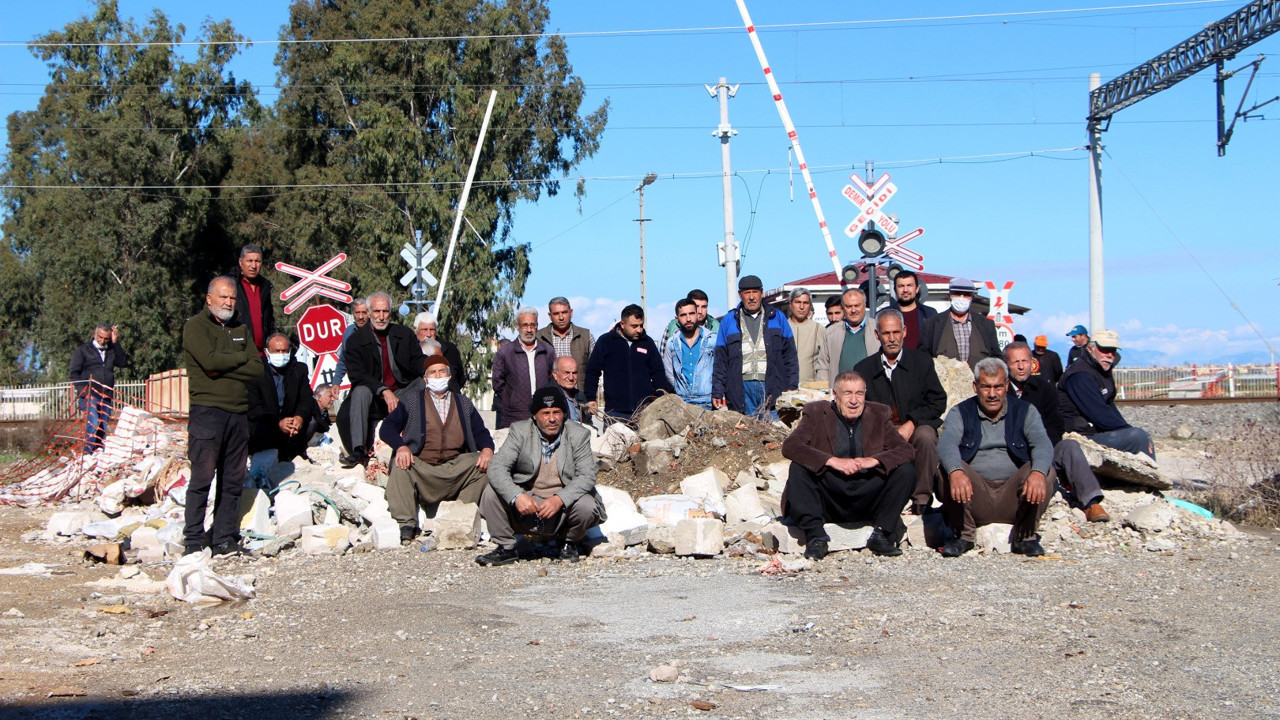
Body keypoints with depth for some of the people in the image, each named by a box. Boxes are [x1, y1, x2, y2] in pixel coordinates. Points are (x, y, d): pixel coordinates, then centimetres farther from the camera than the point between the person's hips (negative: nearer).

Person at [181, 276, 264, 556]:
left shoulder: (242, 329, 18)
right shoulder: (195, 326, 1)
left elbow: (257, 369, 5)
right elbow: (210, 360, -16)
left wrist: (224, 367, -7)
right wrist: (241, 358, -1)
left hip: (239, 412, 6)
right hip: (207, 410, -5)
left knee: (233, 480, 5)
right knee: (202, 477, -7)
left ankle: (225, 538, 10)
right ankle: (194, 539, -1)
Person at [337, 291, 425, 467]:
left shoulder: (405, 335, 7)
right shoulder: (356, 340, -1)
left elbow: (420, 365, 2)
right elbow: (357, 375, -13)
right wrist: (384, 391, -29)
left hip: (401, 394, 1)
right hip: (372, 398, -1)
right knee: (360, 391, -34)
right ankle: (358, 451, -36)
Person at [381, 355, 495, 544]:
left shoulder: (463, 403, 22)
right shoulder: (412, 400, 14)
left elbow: (480, 432, 14)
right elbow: (387, 427, 2)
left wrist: (487, 449, -11)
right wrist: (400, 446, -21)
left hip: (455, 467, 2)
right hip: (420, 466, -2)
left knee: (484, 464, -21)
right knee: (400, 466, -31)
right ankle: (406, 525, -29)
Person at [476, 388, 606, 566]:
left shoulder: (579, 434, -6)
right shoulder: (520, 431, -6)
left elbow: (587, 476, -14)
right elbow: (497, 468, -15)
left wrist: (559, 499, -31)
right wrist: (517, 496, -33)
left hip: (565, 504, 0)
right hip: (526, 502, 0)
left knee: (587, 506, -30)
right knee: (492, 492, -22)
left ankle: (569, 542, 6)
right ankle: (505, 548, -1)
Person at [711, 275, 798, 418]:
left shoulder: (777, 317, 14)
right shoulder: (729, 321, 13)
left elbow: (790, 355, 11)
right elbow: (720, 360, 10)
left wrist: (792, 387, 3)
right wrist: (717, 392, 3)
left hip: (773, 388, 0)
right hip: (742, 388, 0)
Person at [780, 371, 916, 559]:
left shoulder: (878, 414, 7)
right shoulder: (816, 413, 0)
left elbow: (906, 450, -2)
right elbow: (790, 446, -16)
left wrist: (873, 460, -21)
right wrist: (833, 461, -27)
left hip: (867, 499, 2)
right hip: (828, 500, -2)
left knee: (906, 470, -16)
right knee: (798, 468, -26)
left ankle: (881, 534, -9)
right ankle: (815, 537, -21)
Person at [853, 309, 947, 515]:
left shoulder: (922, 362, 9)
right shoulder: (863, 369, 11)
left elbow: (938, 402, 2)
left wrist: (911, 424, -13)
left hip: (916, 428, 0)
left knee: (925, 436, -35)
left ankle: (922, 499, -21)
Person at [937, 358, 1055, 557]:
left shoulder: (1025, 411, 8)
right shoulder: (960, 413, 6)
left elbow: (1042, 443, -11)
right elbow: (946, 443, -15)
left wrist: (1038, 473, -34)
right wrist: (955, 472, -38)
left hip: (1013, 499, 1)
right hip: (974, 495, 0)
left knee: (1047, 471, -24)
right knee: (948, 470, -27)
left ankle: (1025, 536, -9)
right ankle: (963, 535, -11)